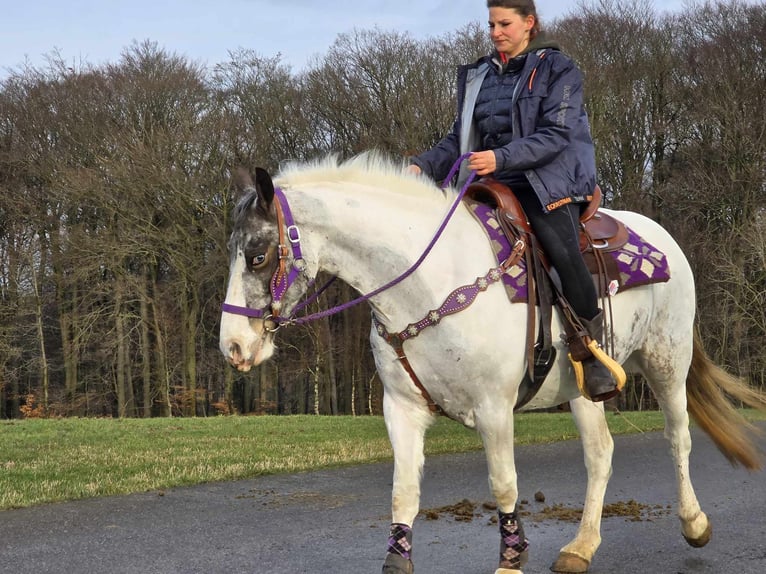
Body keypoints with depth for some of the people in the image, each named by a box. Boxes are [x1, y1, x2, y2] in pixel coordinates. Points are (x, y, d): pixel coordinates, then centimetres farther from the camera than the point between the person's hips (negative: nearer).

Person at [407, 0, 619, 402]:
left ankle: (594, 357, -17)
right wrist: (423, 165, -3)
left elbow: (555, 136, -12)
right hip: (492, 187, 6)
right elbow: (459, 140, 17)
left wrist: (501, 157, -27)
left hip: (545, 184, -6)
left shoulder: (557, 68, 0)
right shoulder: (478, 76, 16)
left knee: (563, 252, -31)